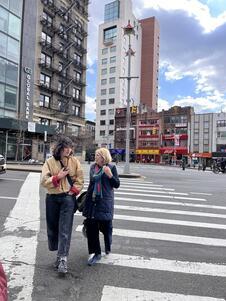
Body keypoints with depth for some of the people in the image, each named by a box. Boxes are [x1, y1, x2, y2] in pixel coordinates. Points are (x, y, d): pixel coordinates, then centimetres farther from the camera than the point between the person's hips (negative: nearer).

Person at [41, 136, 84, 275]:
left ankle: (63, 259, -1)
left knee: (65, 229, -6)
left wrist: (73, 191, -9)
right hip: (52, 198, 2)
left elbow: (80, 179, 1)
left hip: (68, 198, -2)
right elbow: (44, 181, -6)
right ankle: (60, 253, 31)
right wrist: (58, 177, -17)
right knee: (53, 228, 12)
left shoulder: (74, 161, -1)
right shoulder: (50, 162, -2)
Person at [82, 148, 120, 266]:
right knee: (91, 226, 1)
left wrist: (110, 175, -19)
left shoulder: (111, 167, -4)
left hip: (105, 201, -3)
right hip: (92, 201, 4)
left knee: (106, 225, 8)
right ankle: (95, 252, 16)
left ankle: (108, 247, 38)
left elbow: (117, 185, -3)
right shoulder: (92, 167, 8)